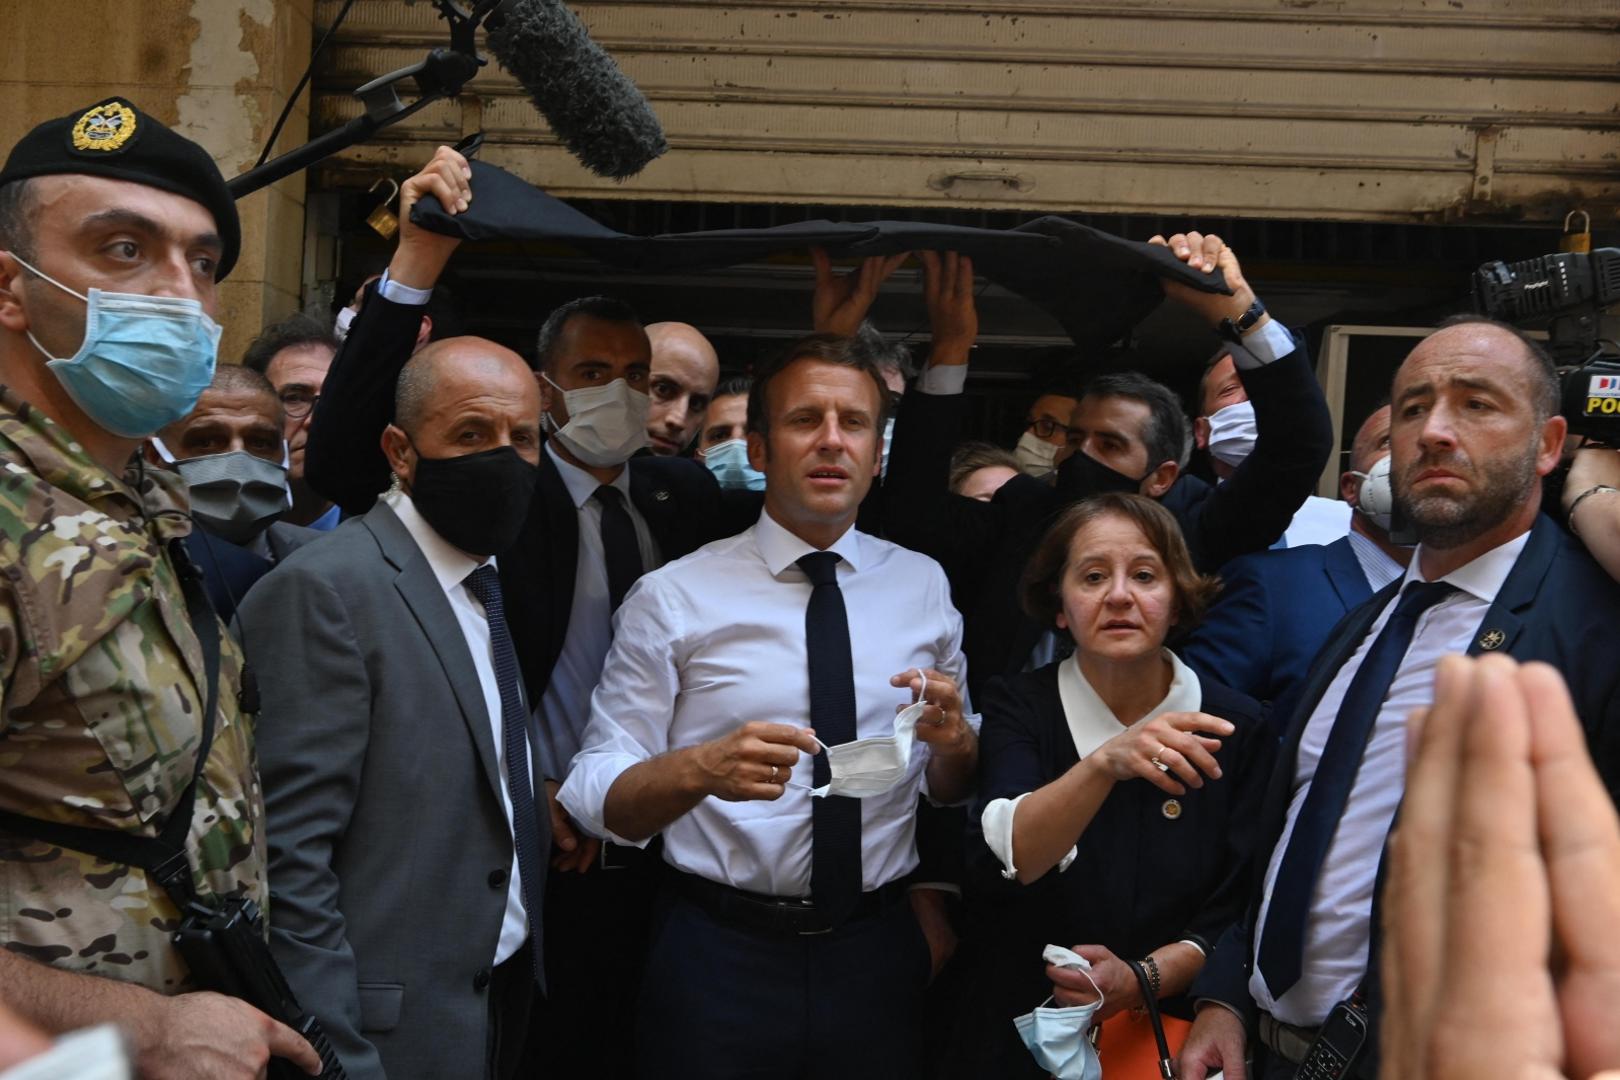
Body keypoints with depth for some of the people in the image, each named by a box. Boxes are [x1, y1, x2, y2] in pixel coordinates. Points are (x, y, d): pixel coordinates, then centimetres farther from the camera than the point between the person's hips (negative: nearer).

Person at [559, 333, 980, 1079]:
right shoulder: (672, 598, -6)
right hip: (718, 956, -3)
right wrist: (702, 766, -30)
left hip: (877, 953, 3)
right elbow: (595, 796, -11)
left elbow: (953, 791, 9)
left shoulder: (924, 587, 5)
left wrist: (954, 741, -13)